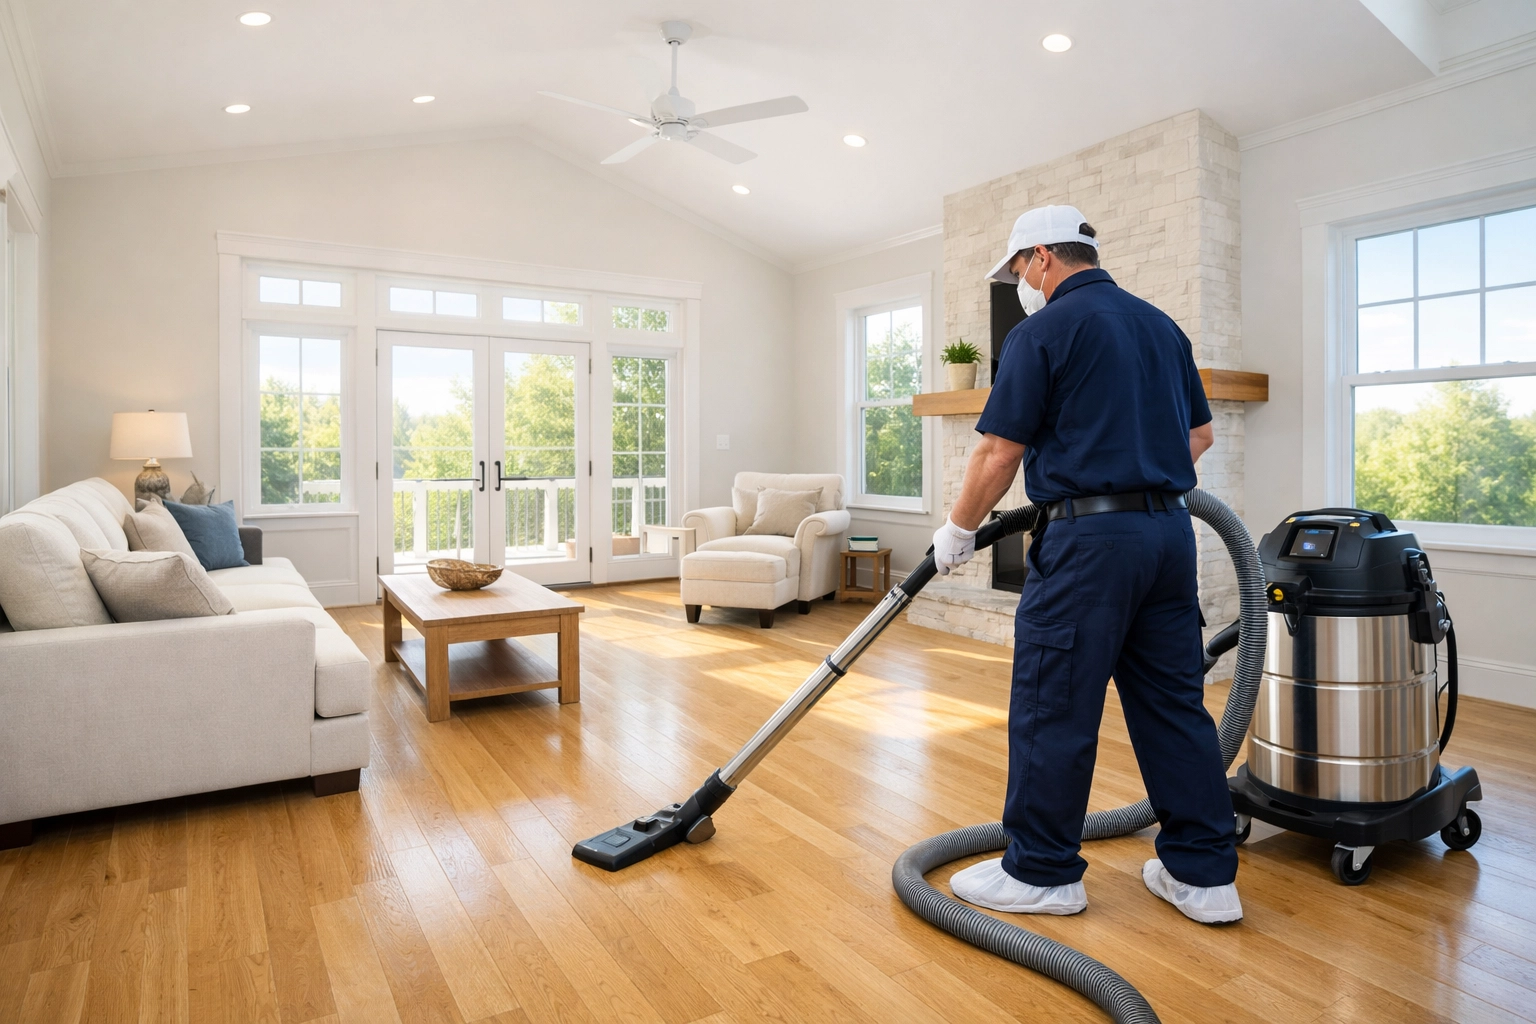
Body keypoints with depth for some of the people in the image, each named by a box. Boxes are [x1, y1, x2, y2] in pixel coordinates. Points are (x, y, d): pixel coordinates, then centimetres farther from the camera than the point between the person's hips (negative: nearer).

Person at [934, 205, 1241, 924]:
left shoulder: (1044, 331, -7)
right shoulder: (1161, 325, 16)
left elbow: (999, 453, -10)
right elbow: (1199, 434, 20)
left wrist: (958, 529, 3)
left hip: (1090, 540, -8)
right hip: (1170, 532, 8)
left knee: (1052, 709, 3)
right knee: (1174, 704, 13)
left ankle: (1042, 872, 15)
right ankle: (1203, 873, 22)